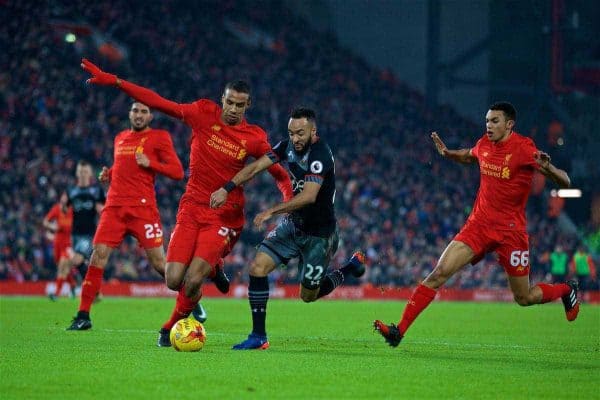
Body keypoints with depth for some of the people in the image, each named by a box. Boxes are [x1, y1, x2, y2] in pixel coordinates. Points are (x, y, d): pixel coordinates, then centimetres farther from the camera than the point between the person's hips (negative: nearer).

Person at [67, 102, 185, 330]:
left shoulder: (159, 137, 2)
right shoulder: (120, 138, 19)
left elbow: (177, 172, -4)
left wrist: (150, 163, -16)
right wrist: (108, 174, 12)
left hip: (143, 207, -4)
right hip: (115, 206, 4)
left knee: (158, 262, -6)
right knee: (98, 256, -7)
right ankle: (83, 316, -3)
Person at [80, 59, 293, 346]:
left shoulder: (254, 138, -4)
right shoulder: (204, 113, -2)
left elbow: (279, 174, 5)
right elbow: (157, 103, -1)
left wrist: (289, 200, -14)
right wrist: (113, 81, -6)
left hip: (225, 216, -2)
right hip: (192, 208, 2)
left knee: (192, 282, -17)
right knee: (173, 280, -7)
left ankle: (172, 328, 13)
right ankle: (210, 268, 29)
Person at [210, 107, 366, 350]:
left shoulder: (320, 155, -25)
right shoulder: (288, 146, -3)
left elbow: (308, 196, -33)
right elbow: (256, 166, -7)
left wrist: (272, 211, -36)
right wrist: (226, 188, -19)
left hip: (319, 233, -6)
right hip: (293, 224, 6)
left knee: (308, 295, 6)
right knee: (258, 267, -11)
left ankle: (351, 268, 32)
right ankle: (258, 337, -3)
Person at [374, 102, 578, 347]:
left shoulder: (523, 149, -13)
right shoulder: (484, 145, 4)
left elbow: (565, 183, -14)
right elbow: (468, 156, 30)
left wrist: (547, 167, -35)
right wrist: (447, 153, 10)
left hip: (511, 230, -4)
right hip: (479, 224, 4)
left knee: (524, 298, 7)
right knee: (440, 273, -13)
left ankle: (566, 290, 39)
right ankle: (399, 331, -15)